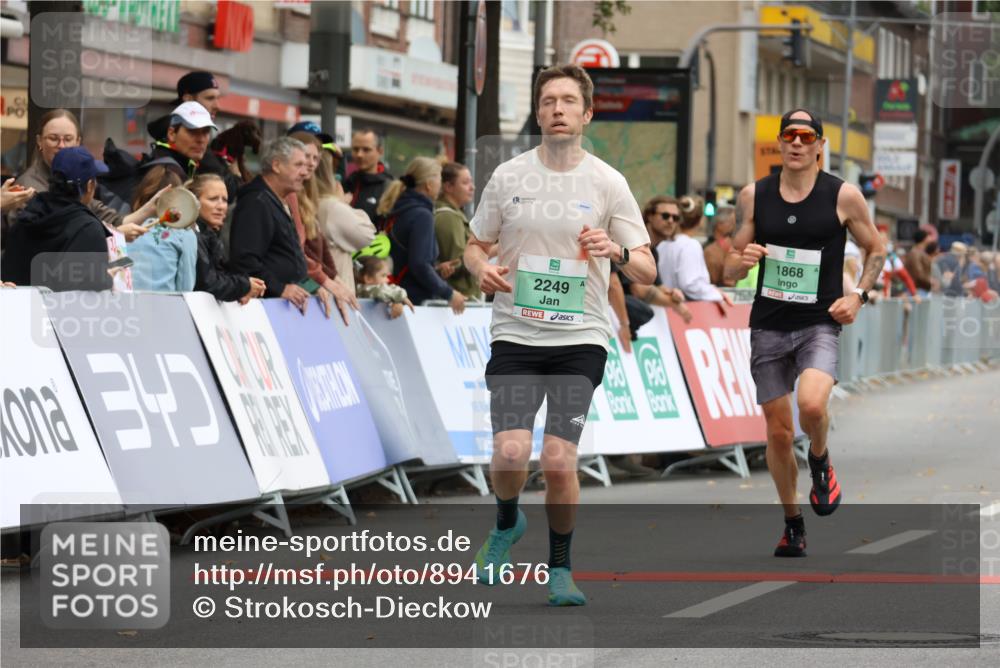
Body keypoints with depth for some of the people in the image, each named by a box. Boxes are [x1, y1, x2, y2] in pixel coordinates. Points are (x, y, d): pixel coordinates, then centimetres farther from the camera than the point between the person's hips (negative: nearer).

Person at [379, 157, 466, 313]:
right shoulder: (422, 215, -11)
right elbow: (420, 264, -18)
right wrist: (448, 293, -11)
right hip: (417, 299, -8)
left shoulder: (396, 213, 15)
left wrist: (438, 270, 22)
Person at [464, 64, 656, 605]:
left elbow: (646, 271, 2)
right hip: (515, 335, 1)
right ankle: (507, 524, 19)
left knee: (559, 458, -12)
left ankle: (560, 568, 10)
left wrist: (618, 251, -20)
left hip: (580, 340, -1)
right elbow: (475, 245, 16)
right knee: (511, 453, -15)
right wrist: (482, 269, -7)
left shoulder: (608, 183, 1)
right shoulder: (508, 176, 5)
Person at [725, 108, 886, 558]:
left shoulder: (844, 196, -4)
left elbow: (875, 250, 9)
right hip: (768, 326, 3)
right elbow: (731, 268, 11)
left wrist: (858, 295, -6)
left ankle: (820, 462, 5)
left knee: (812, 405, -29)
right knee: (778, 433, 6)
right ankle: (792, 525, 25)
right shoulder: (753, 197, 3)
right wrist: (742, 261, -13)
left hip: (820, 324, -3)